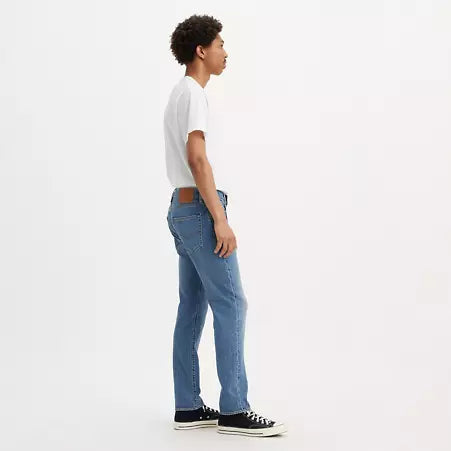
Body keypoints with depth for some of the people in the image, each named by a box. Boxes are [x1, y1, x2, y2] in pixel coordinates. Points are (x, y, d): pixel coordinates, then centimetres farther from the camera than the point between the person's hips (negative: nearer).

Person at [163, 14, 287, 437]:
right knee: (230, 304, -9)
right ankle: (233, 410, -7)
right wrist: (220, 219, -23)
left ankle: (188, 406, 11)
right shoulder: (193, 93, -11)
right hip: (199, 209, -10)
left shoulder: (177, 94, 20)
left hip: (181, 209, 10)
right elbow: (197, 158, -20)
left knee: (192, 306, 8)